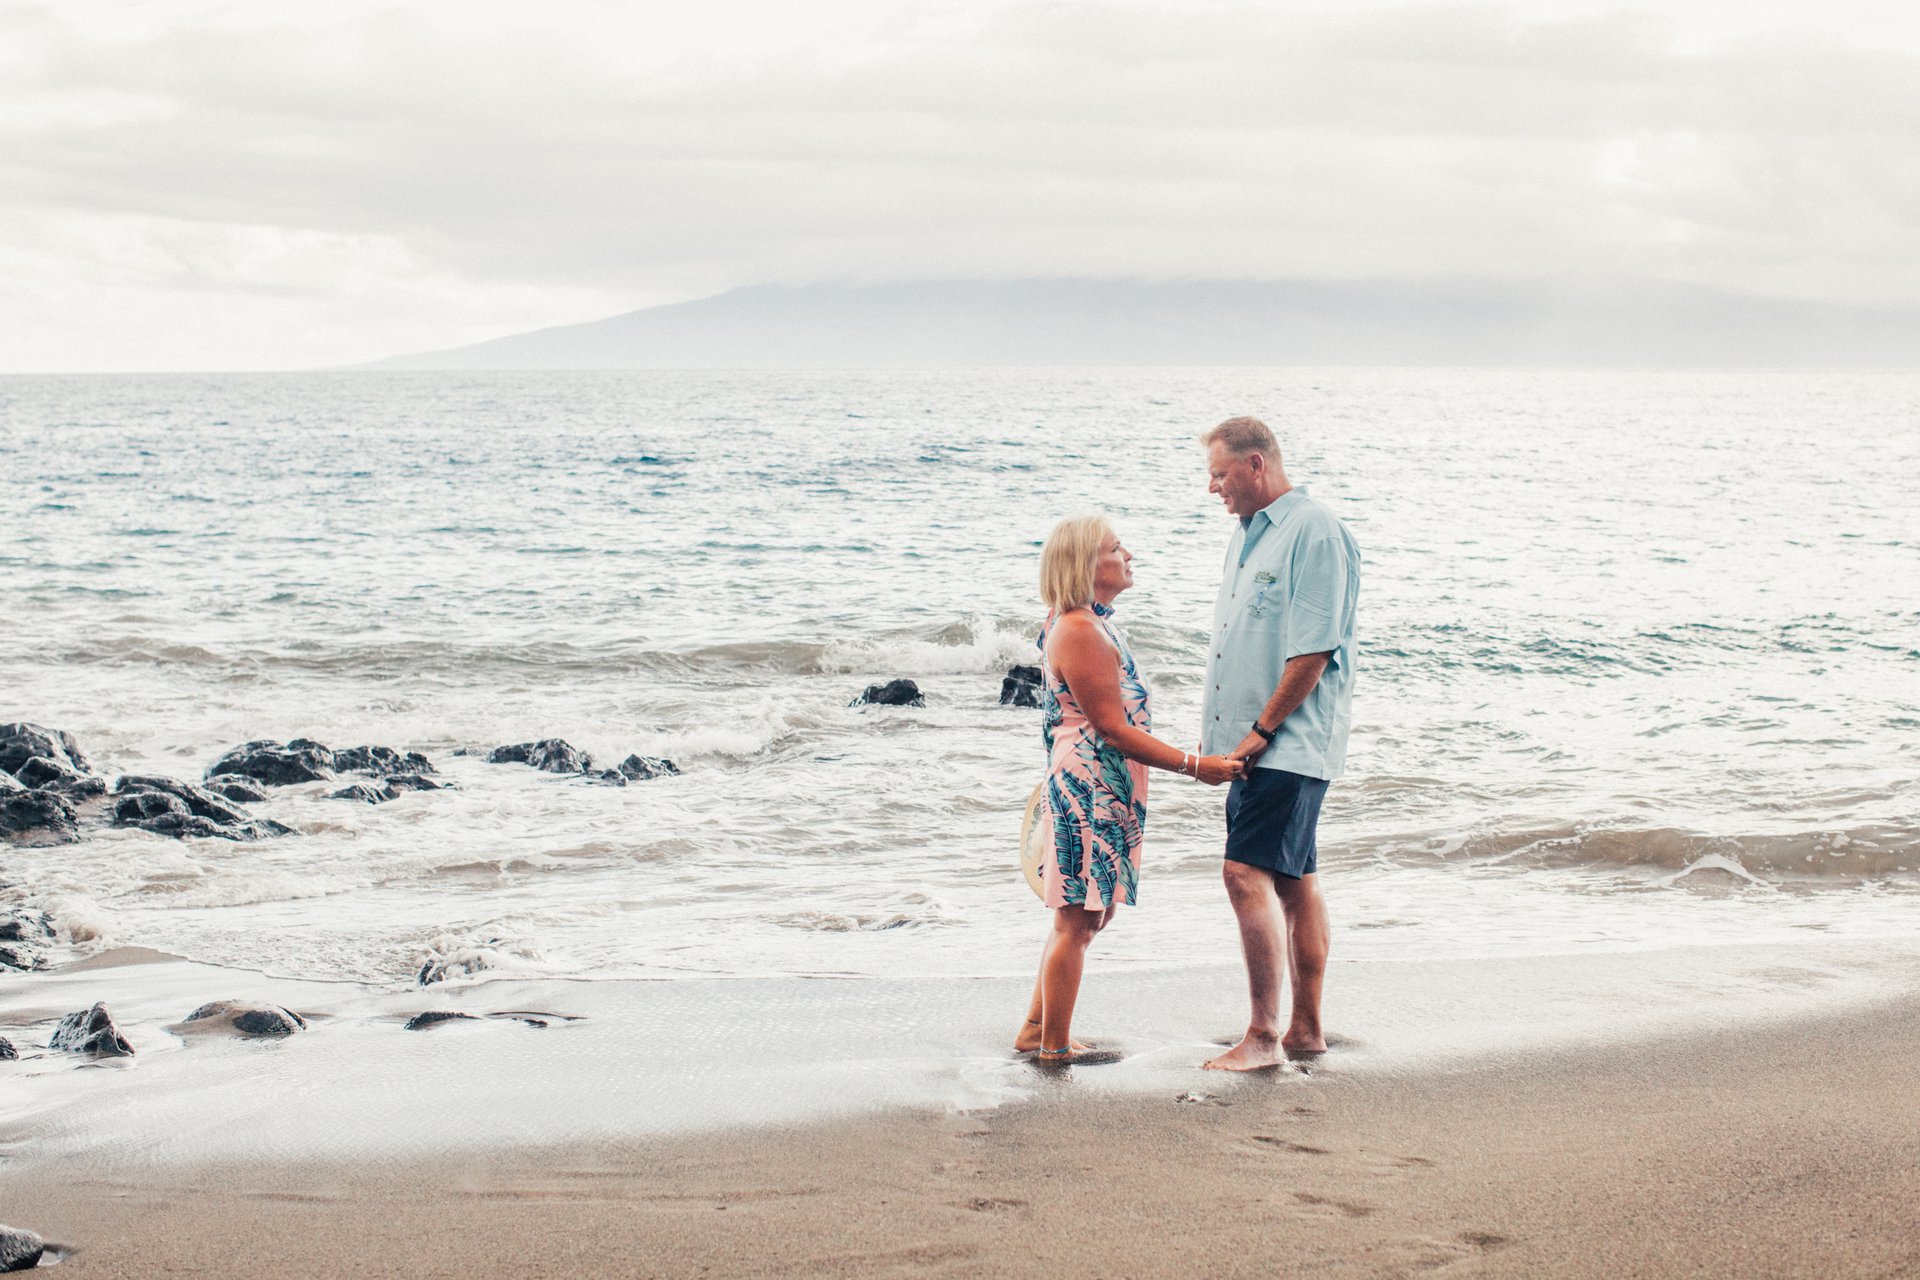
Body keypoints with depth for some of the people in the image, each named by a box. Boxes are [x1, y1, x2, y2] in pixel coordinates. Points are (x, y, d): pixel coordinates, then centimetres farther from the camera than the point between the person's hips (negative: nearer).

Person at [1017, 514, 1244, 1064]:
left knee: (1082, 918, 18)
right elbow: (1114, 729, -20)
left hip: (1103, 790, 11)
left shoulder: (1090, 625, 15)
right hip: (1090, 789, -11)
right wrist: (1195, 766, -19)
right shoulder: (1080, 633, -19)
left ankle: (1037, 1030, 26)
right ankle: (1055, 1045, 4)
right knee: (1077, 921, -3)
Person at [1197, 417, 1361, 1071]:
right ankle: (1306, 1028, 19)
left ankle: (1263, 1036, -12)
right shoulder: (1247, 534, 15)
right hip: (1252, 744, 9)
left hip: (1289, 742, -9)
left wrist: (1260, 732, -17)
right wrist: (1219, 732, 13)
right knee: (1293, 881, 13)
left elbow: (1312, 652, -19)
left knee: (1249, 874, -15)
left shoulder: (1316, 533, -14)